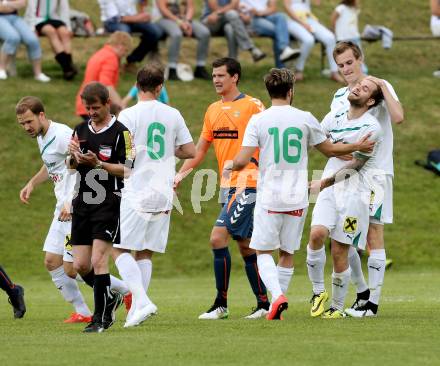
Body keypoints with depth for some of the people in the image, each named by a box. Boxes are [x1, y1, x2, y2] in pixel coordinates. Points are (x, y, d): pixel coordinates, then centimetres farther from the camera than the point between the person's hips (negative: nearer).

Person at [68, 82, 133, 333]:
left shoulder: (121, 132, -7)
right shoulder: (81, 130, 13)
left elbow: (127, 170, -10)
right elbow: (71, 166, 19)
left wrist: (98, 163, -22)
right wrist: (73, 157, -4)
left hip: (109, 203, -6)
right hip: (83, 203, 6)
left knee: (98, 261, -13)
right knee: (81, 265, 4)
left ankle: (101, 318, -4)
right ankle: (111, 297, 28)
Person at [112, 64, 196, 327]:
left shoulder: (128, 115, -8)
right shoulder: (173, 115, 5)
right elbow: (190, 151, 10)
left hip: (136, 194, -5)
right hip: (163, 194, 5)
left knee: (120, 249, -1)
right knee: (145, 253, 11)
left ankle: (141, 301, -17)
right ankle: (137, 310, 8)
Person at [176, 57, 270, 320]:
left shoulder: (252, 106, -5)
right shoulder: (213, 111, 16)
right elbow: (199, 151, 21)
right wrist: (180, 175, 10)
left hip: (246, 183, -7)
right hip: (227, 186, 7)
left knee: (219, 237, -14)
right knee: (244, 244, 5)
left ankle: (221, 304, -7)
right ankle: (263, 303, 10)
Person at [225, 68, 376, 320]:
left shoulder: (258, 120, -5)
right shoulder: (306, 119, 0)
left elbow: (242, 161, -10)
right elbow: (330, 150, 12)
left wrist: (230, 167, 13)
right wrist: (357, 147, 29)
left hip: (269, 197, -2)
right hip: (298, 198, 2)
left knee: (263, 251, 8)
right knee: (288, 254, 13)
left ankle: (277, 295, -16)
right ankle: (276, 308, 13)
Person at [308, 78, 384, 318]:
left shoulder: (371, 128, -8)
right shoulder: (334, 118, 10)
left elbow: (355, 164, -11)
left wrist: (327, 181, -16)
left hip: (355, 192, -4)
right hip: (329, 190, 4)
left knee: (339, 253, -5)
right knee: (317, 234, -20)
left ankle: (338, 306, 11)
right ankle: (318, 291, -3)